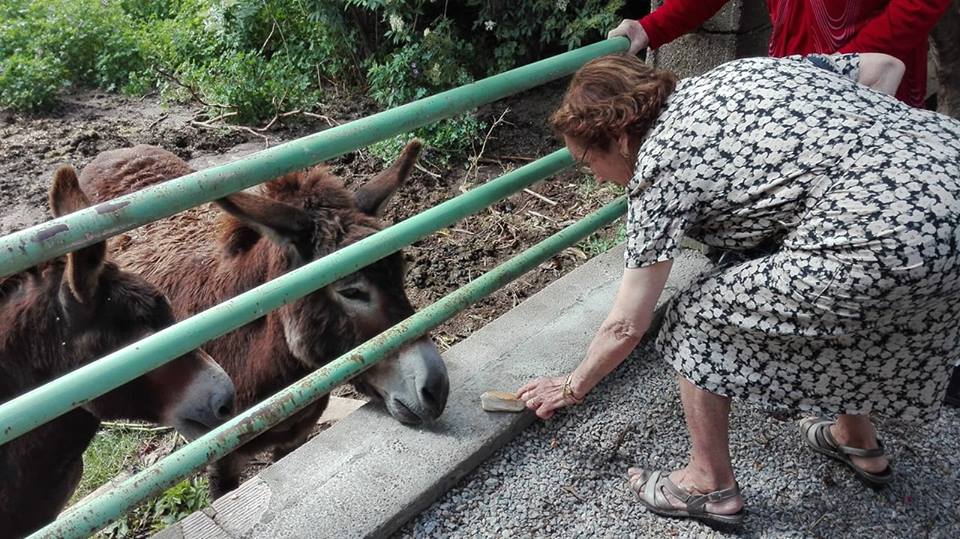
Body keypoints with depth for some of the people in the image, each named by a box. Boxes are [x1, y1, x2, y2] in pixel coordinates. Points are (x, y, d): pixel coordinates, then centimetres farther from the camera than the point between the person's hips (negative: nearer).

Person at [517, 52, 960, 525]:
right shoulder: (739, 71, 18)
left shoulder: (660, 168, -2)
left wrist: (572, 387, 20)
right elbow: (885, 64, 19)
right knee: (835, 307, 34)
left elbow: (626, 325, 3)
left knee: (697, 318, 7)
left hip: (890, 243, -9)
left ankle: (710, 487, 23)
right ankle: (859, 443, 53)